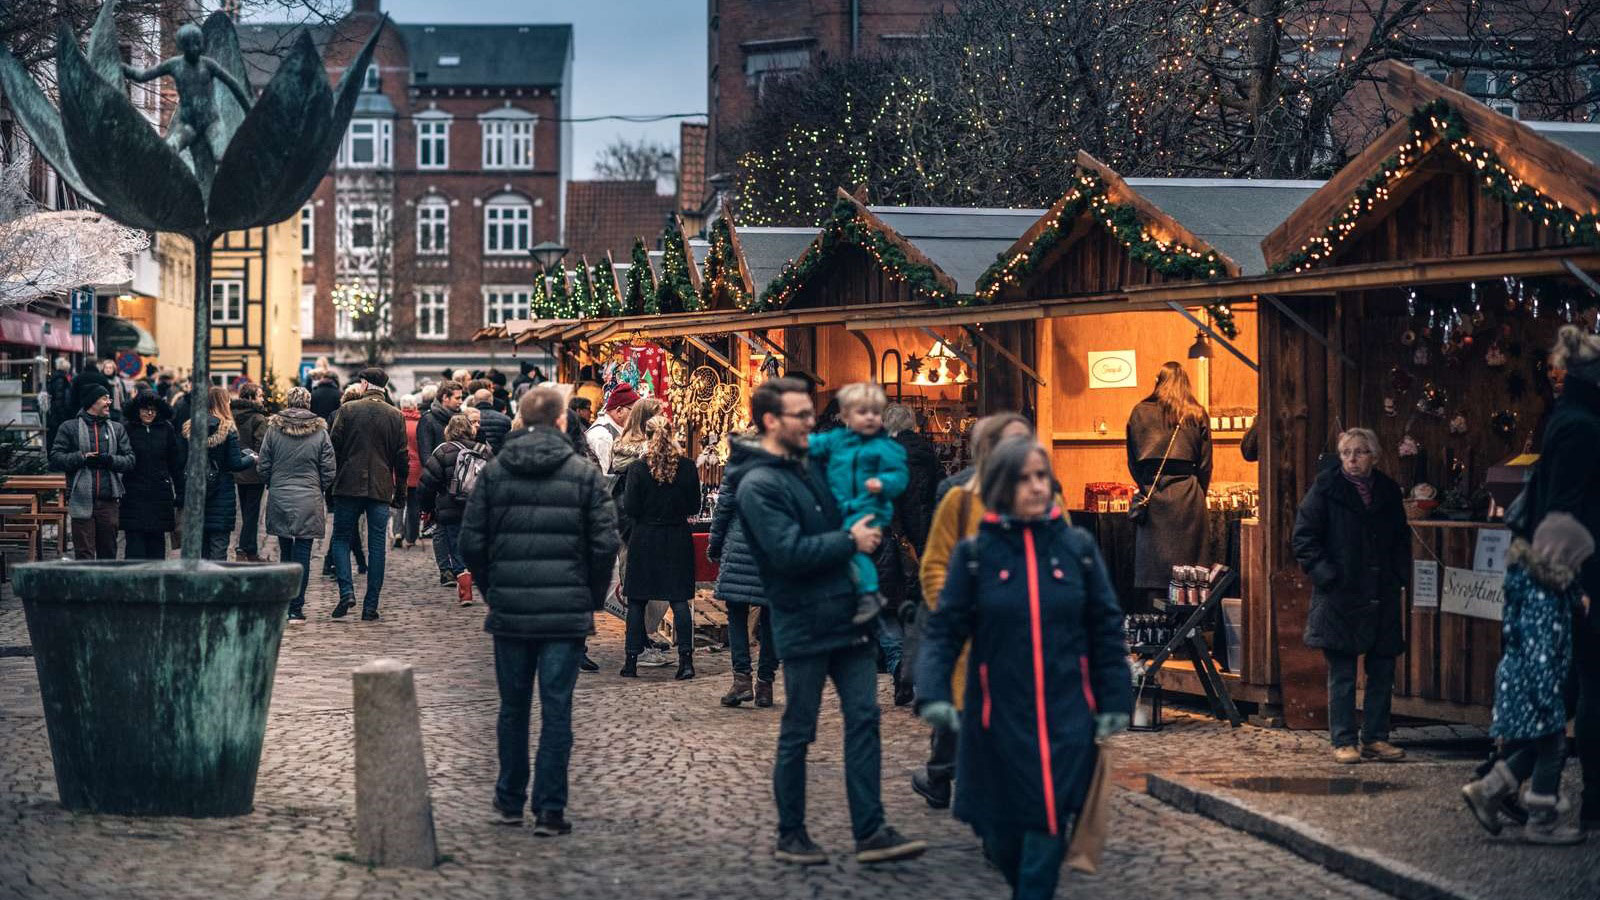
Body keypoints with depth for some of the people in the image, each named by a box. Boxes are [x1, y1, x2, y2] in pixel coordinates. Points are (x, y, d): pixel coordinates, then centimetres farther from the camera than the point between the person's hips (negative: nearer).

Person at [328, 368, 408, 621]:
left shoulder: (347, 410, -3)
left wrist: (329, 480, 8)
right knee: (376, 545, 5)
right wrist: (401, 491, 12)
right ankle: (370, 606, 3)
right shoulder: (395, 416, 3)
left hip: (349, 486, -2)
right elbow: (402, 457, 5)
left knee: (341, 538, 10)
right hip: (381, 489, 2)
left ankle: (346, 591, -9)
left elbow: (334, 448, -2)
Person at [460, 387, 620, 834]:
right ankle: (550, 810, 1)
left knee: (513, 707, 14)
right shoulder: (584, 474, -3)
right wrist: (592, 599, 7)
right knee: (556, 709, 2)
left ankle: (509, 801, 23)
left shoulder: (493, 471, 3)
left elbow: (471, 542, 1)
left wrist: (492, 591, 13)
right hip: (566, 611, -2)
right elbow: (605, 544, -6)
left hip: (510, 609, 2)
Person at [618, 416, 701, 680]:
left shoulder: (638, 469, -11)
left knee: (637, 601, 7)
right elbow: (695, 506, 1)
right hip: (678, 538, 1)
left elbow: (630, 509, -9)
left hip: (644, 537, -1)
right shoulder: (688, 466, -5)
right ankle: (686, 659, -1)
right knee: (679, 599, 5)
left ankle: (632, 661, 8)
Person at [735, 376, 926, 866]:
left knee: (864, 720, 2)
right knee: (797, 734, 3)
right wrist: (851, 541, -15)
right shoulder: (759, 486, -12)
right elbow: (789, 552, -22)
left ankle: (870, 832, 4)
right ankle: (790, 836, 15)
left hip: (848, 618, 8)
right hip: (804, 627, -8)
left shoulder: (806, 469, 15)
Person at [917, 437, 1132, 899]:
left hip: (1066, 721, 0)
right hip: (998, 719, 0)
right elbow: (944, 630, -3)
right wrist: (934, 693, -17)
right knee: (1002, 839, 9)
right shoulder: (974, 554, -1)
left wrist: (1114, 701, 3)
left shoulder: (1078, 547, 2)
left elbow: (1106, 629, 6)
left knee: (1048, 831, -6)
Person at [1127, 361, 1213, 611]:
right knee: (1186, 570, 2)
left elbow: (1132, 460, 9)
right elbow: (1205, 464, 8)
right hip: (1186, 494, -1)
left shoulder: (1140, 412, 6)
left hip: (1151, 495, 1)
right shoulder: (1197, 415, 5)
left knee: (1152, 563, 2)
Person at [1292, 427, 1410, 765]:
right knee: (1342, 674, -1)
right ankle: (1343, 742, 4)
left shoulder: (1388, 490, 10)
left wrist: (1400, 575, 7)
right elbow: (1303, 536, -5)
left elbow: (1402, 538, 21)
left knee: (1383, 672, 8)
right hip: (1340, 597, -4)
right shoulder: (1326, 487, -3)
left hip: (1382, 597, 5)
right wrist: (1324, 573, -13)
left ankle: (1376, 739, 17)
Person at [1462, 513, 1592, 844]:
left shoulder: (1552, 588, 9)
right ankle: (1541, 822, 9)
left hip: (1518, 682, 10)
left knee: (1536, 748, 19)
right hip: (1530, 685, -10)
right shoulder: (1541, 596, -22)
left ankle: (1486, 791, 23)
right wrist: (1546, 695, -23)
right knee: (1552, 749, 0)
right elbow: (1539, 651, -25)